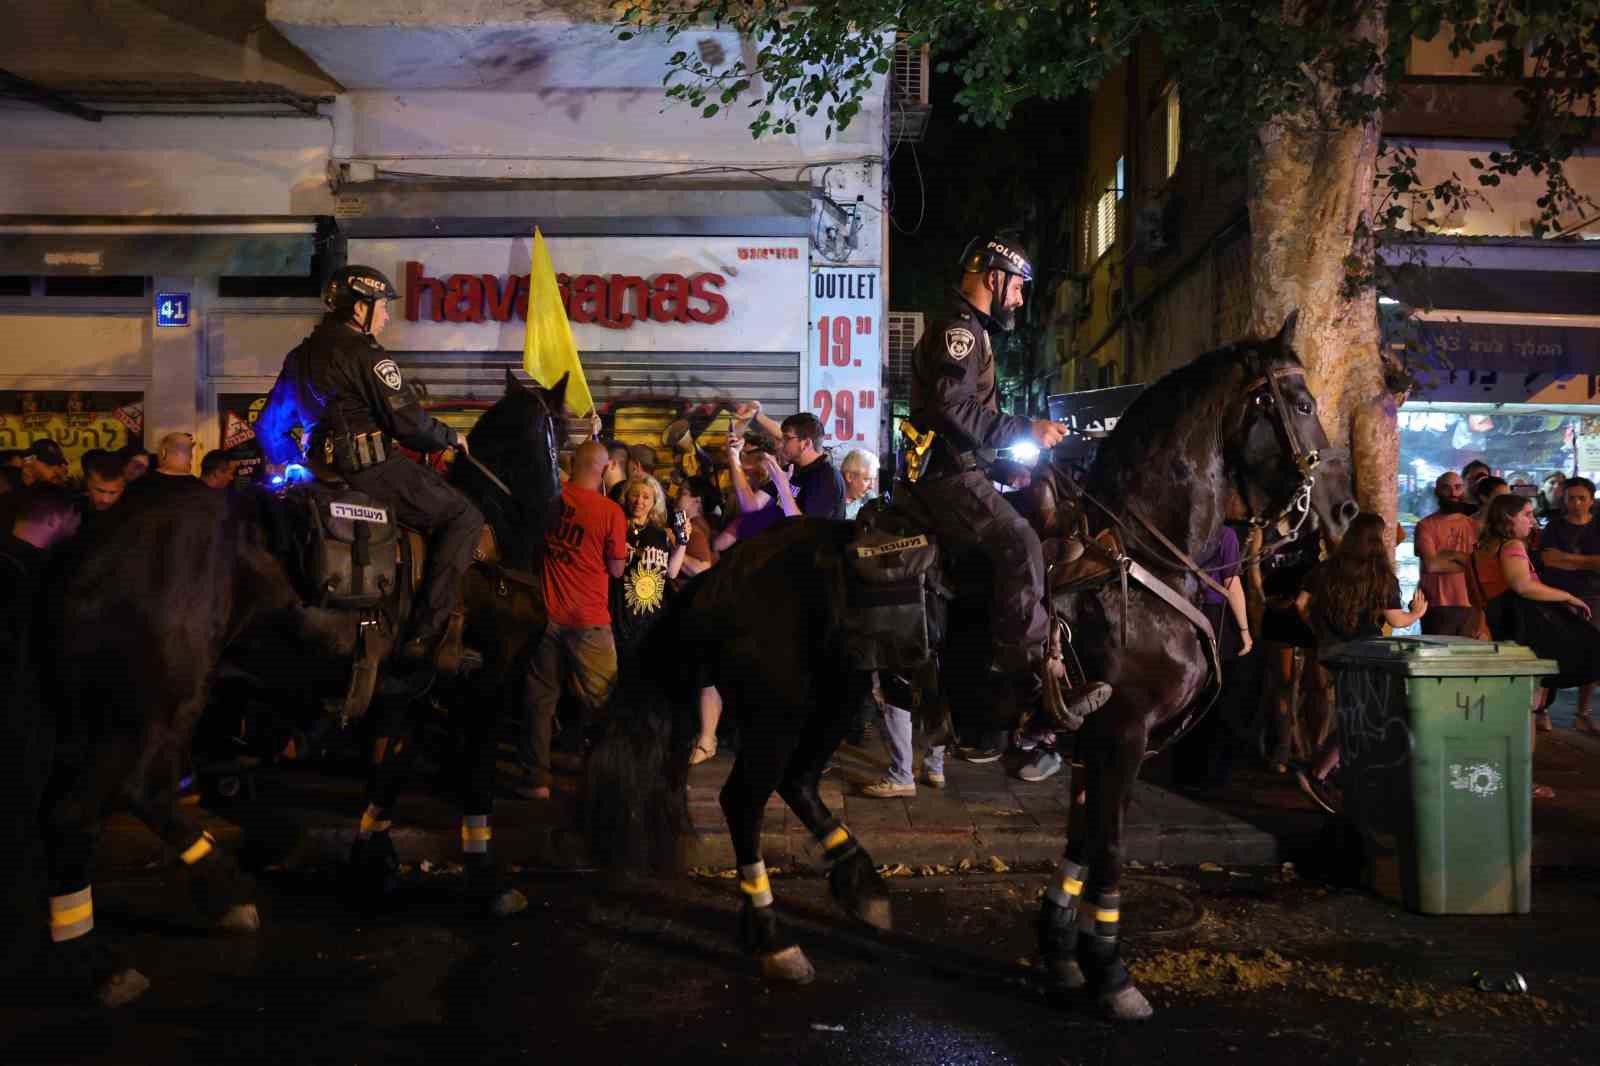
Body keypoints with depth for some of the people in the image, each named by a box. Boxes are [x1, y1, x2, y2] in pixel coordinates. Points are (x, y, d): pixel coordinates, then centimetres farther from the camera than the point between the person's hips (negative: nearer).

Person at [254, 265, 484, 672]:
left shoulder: (302, 356, 17)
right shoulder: (364, 354, -11)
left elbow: (269, 427, 23)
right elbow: (409, 423, -15)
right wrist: (452, 437, 2)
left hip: (327, 471, 10)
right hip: (371, 470, -10)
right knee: (464, 517, -7)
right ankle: (426, 635, -15)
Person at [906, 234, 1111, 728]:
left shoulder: (968, 329, 26)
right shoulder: (958, 326, -9)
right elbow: (954, 409, -22)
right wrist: (1027, 429, -17)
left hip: (954, 469, 11)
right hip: (949, 473, -11)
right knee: (1020, 544, -26)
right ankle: (1037, 687, -30)